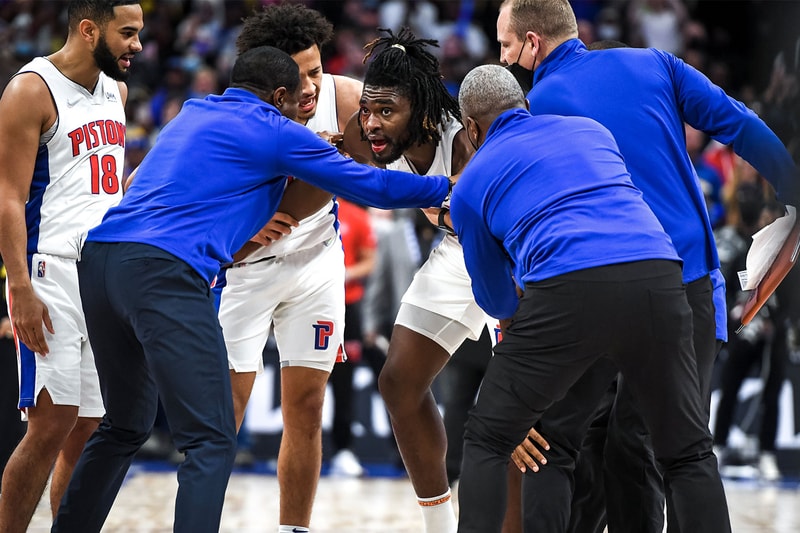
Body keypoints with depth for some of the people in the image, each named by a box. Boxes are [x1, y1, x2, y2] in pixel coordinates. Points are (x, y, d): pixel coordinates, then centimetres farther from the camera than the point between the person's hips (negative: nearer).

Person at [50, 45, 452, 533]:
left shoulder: (194, 114, 27)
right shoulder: (275, 131, 6)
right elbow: (370, 186, 11)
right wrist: (446, 187, 26)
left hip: (100, 256, 8)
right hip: (166, 270, -8)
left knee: (124, 428, 23)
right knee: (212, 443, -8)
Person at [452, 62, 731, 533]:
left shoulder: (470, 186, 20)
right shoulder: (591, 130, 29)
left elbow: (496, 300, 31)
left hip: (570, 291, -3)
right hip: (658, 280, 3)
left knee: (487, 441, 14)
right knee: (690, 454, 15)